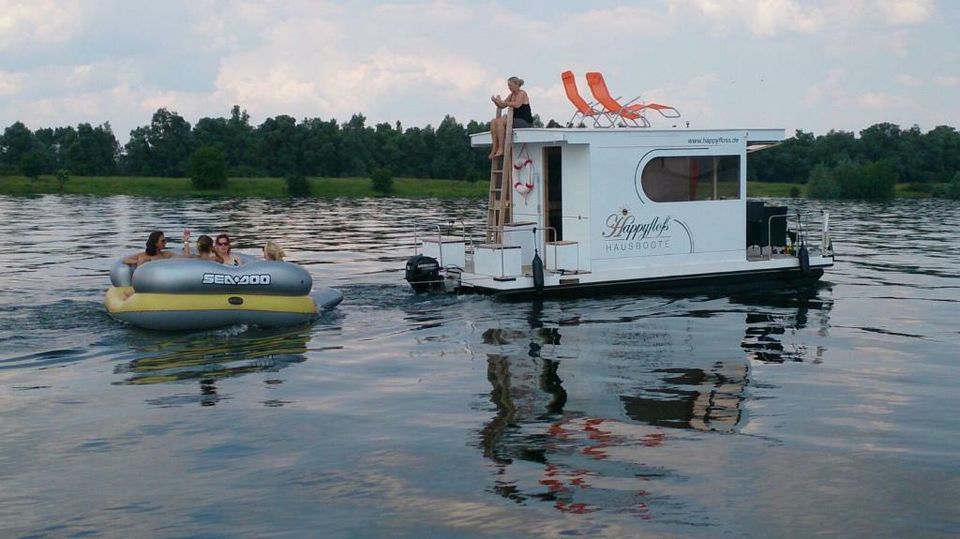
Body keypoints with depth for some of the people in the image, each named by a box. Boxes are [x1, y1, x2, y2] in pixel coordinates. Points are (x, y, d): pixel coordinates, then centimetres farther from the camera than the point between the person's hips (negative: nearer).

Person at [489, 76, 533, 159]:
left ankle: (500, 148, -26)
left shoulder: (522, 94, -9)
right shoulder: (511, 95, 16)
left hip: (525, 122, -9)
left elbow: (517, 105, -28)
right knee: (493, 122, -6)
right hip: (515, 120, 9)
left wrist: (502, 102, -27)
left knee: (500, 121, -26)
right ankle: (495, 148, -15)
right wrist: (496, 102, -9)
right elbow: (502, 106, 12)